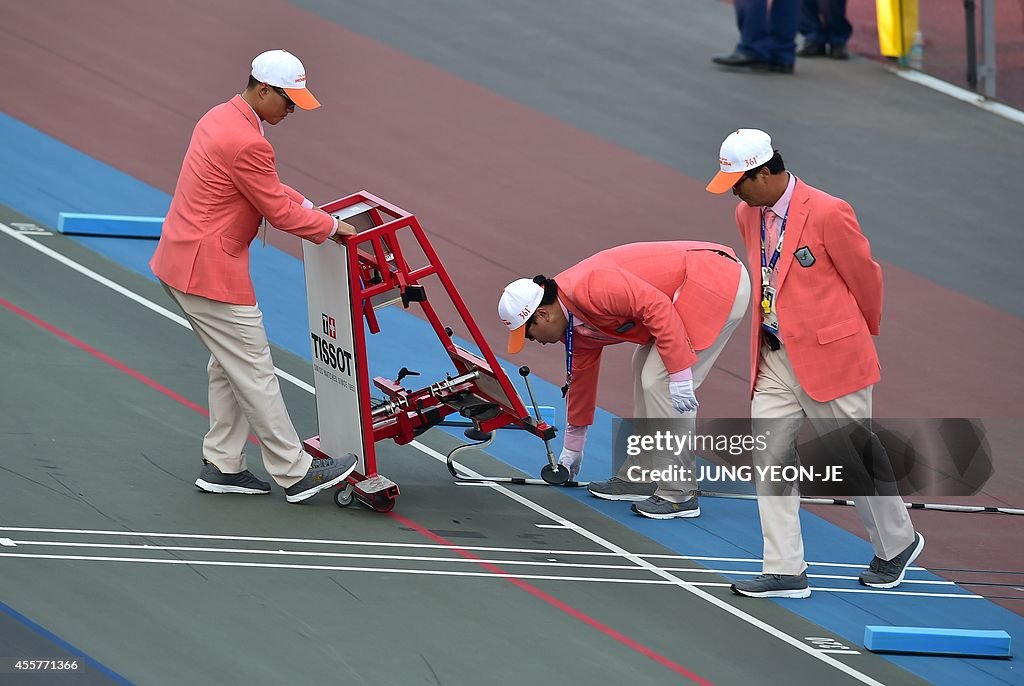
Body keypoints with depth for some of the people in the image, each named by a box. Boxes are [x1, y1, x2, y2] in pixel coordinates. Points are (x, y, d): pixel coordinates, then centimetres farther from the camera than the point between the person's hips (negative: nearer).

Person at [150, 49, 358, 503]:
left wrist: (307, 206, 15)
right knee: (255, 372, -2)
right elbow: (278, 212, -15)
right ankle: (295, 474, 5)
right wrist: (330, 227, -2)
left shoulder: (220, 119, 10)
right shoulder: (246, 143, -23)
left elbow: (266, 185, 23)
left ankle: (222, 466, 23)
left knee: (229, 364, 19)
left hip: (179, 259, 10)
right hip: (209, 271, -10)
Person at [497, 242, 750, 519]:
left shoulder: (587, 287, -19)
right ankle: (641, 479, 25)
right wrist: (572, 447, 36)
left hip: (719, 284, -11)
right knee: (646, 371, 18)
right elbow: (581, 376, 26)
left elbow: (657, 306, -26)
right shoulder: (577, 326, 12)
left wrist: (679, 372, -26)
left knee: (660, 382, -12)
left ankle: (679, 495, -6)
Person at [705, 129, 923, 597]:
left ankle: (898, 544, 28)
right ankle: (785, 572, 3)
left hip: (830, 356, -7)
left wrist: (864, 331, 9)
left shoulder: (827, 213, -19)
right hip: (774, 360, 7)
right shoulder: (747, 215, 4)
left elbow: (865, 276, -6)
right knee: (768, 460, -1)